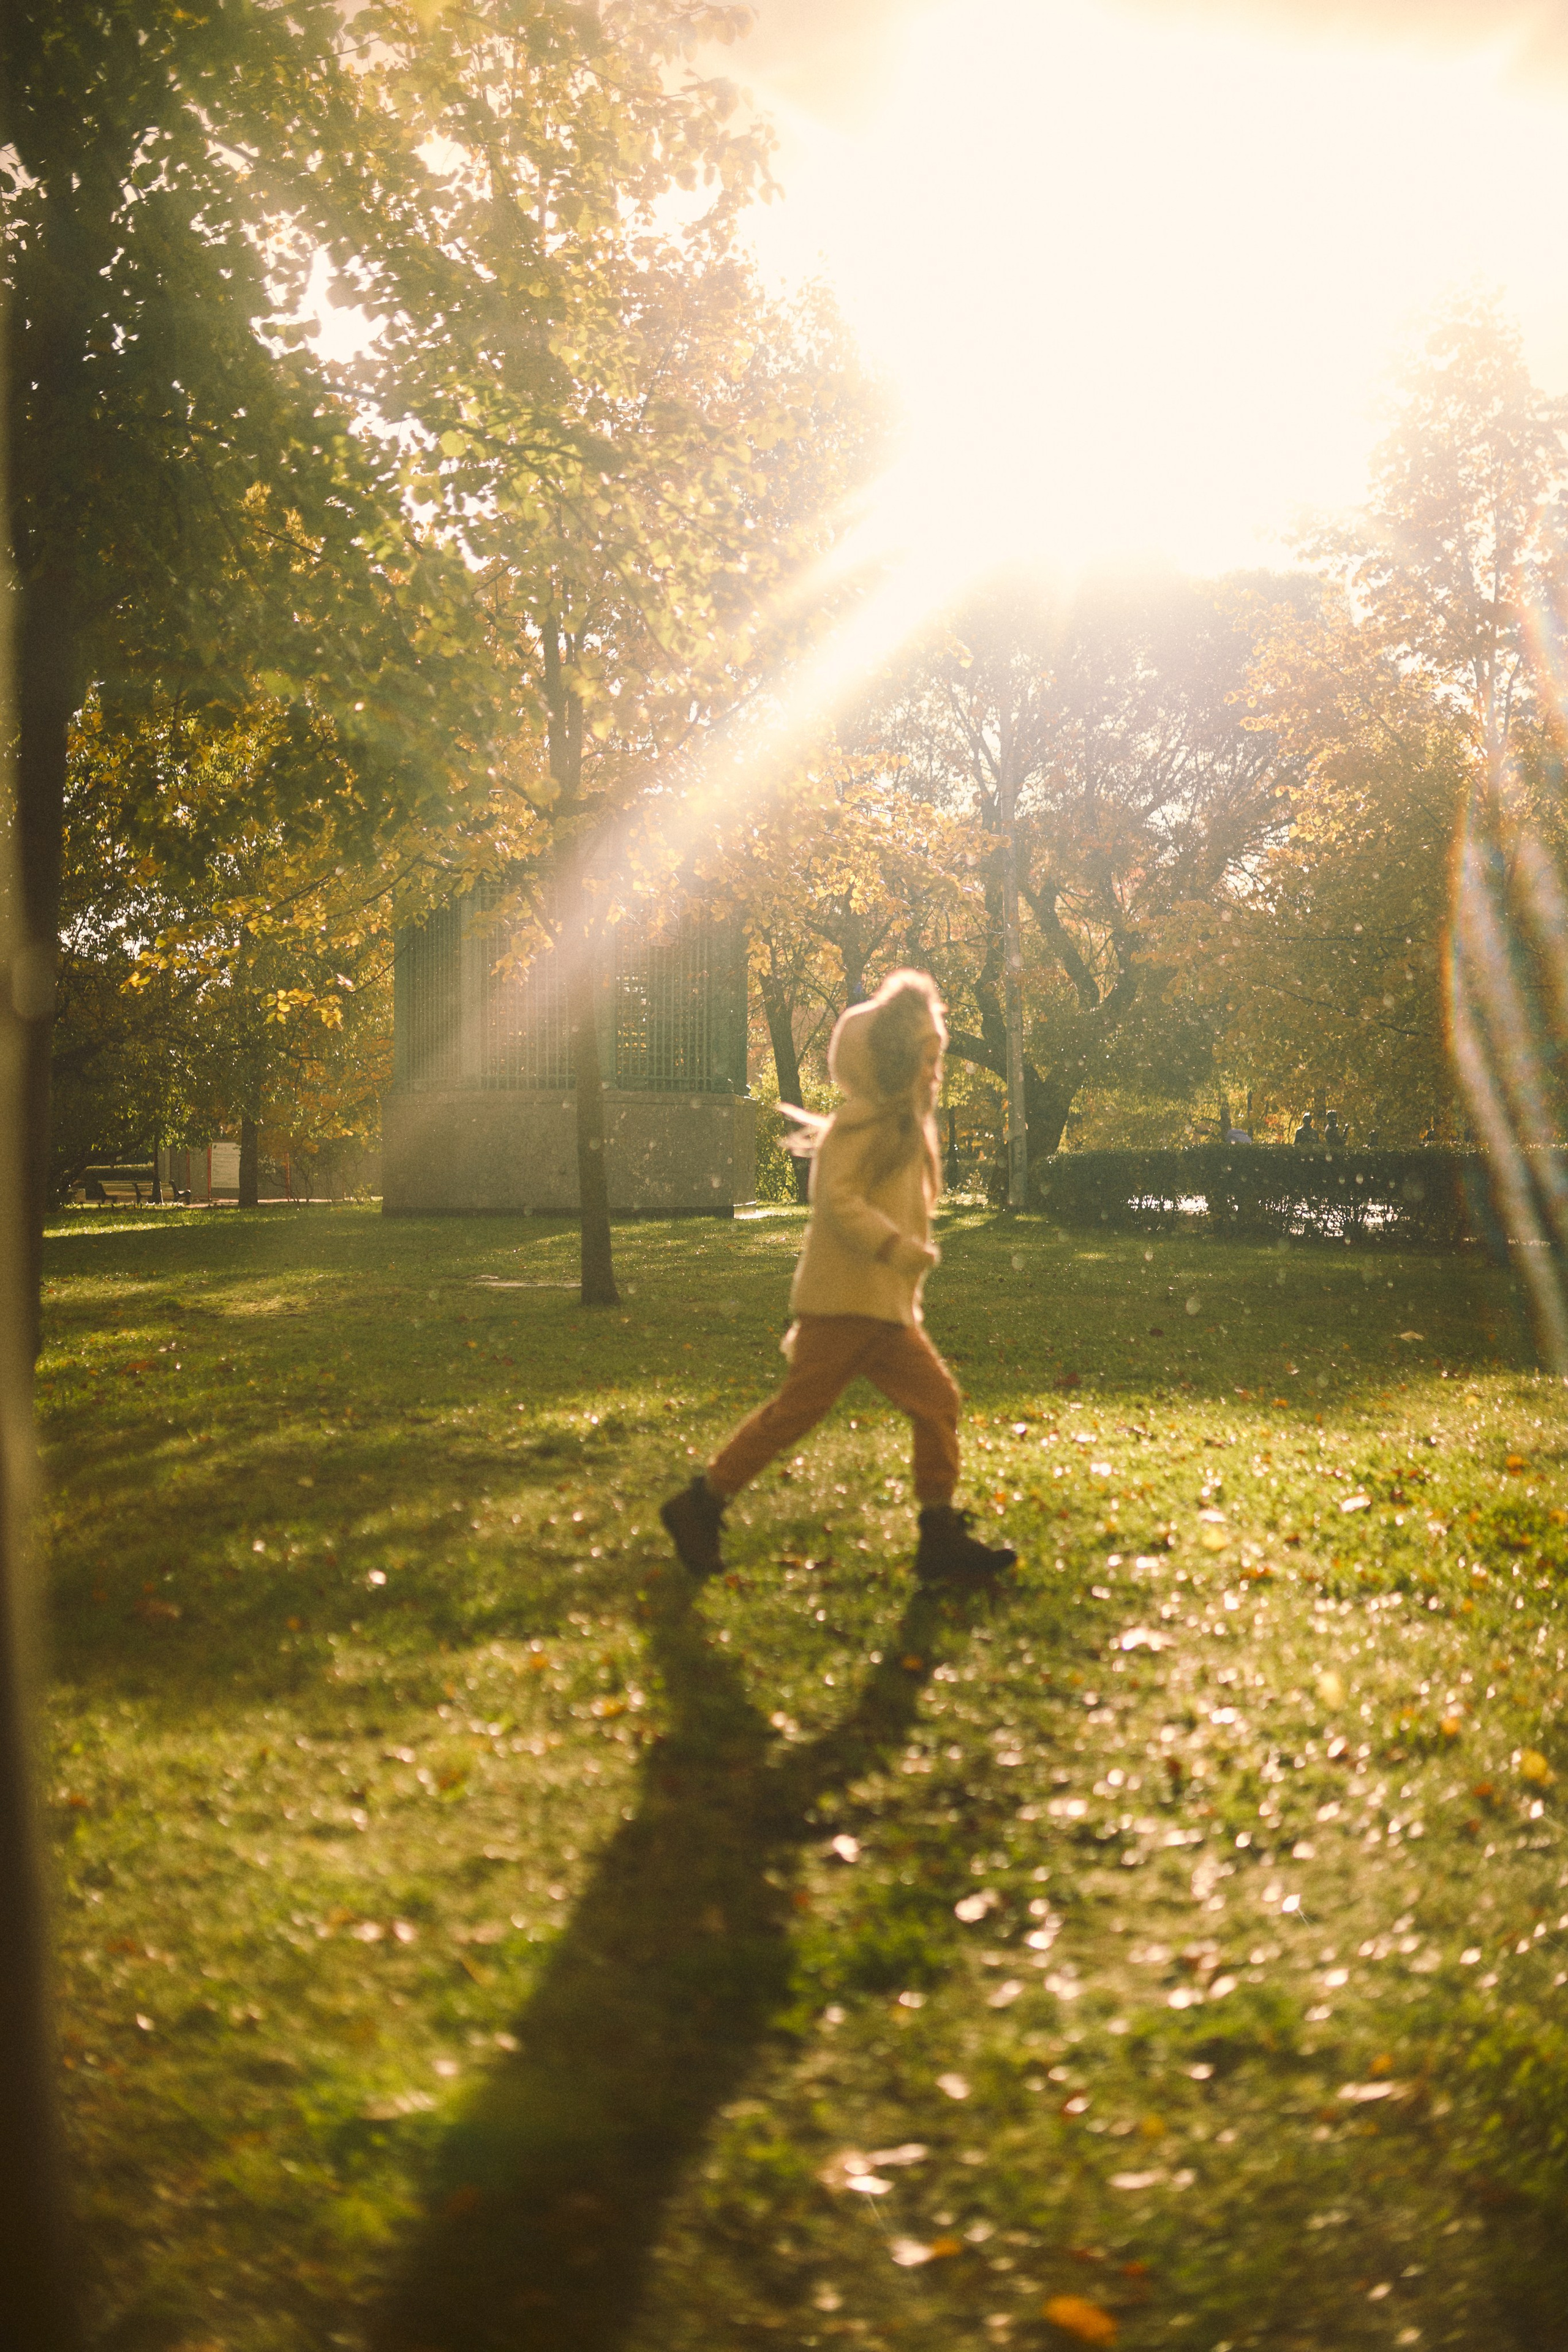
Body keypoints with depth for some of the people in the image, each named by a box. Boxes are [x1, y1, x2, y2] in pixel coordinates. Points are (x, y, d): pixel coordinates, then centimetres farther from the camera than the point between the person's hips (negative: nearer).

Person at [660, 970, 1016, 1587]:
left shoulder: (904, 1127, 19)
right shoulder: (861, 1122, -11)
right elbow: (839, 1200, -23)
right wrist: (900, 1248, -27)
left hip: (885, 1309, 9)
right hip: (844, 1303, -9)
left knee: (937, 1401, 2)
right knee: (799, 1406, -5)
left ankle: (941, 1537, 6)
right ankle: (699, 1506, 7)